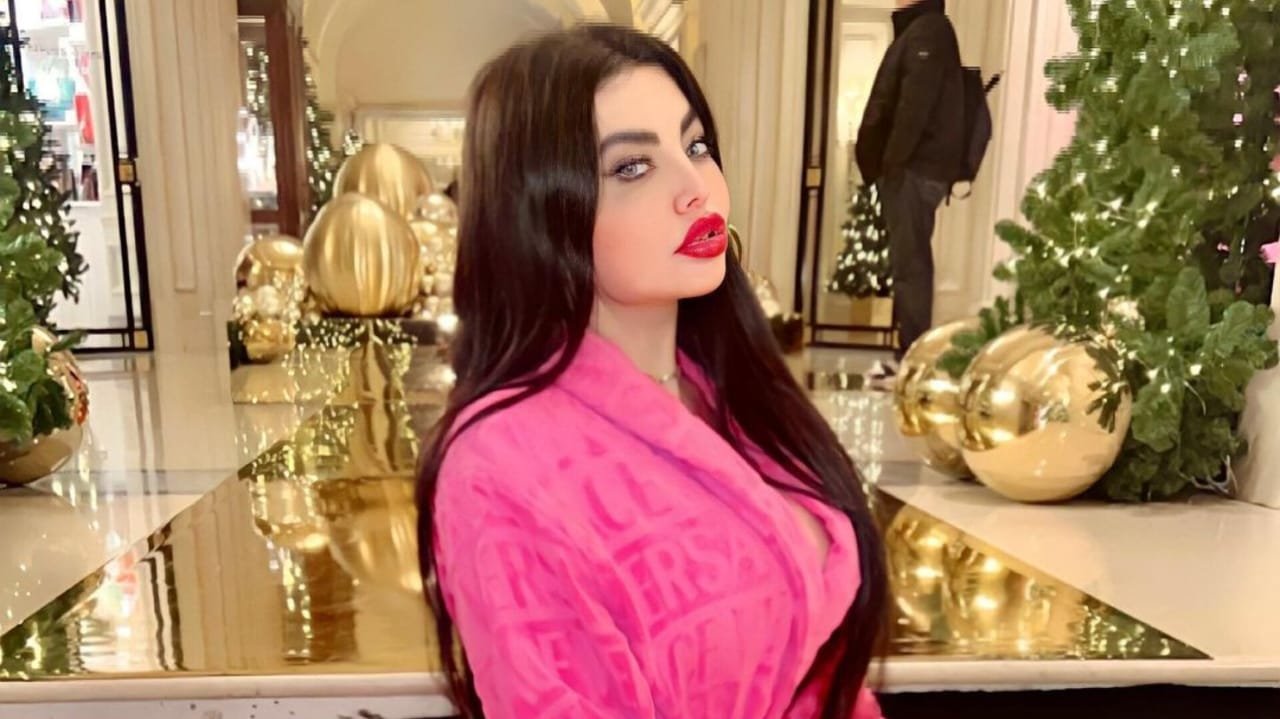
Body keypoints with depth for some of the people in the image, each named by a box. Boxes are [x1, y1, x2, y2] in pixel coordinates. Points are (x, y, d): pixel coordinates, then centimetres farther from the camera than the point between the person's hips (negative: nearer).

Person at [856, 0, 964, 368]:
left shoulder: (928, 30, -8)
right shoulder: (917, 31, 23)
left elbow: (915, 103, -19)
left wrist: (894, 160, -19)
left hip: (914, 168, -10)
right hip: (912, 166, 10)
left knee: (909, 263, -11)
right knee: (908, 262, 10)